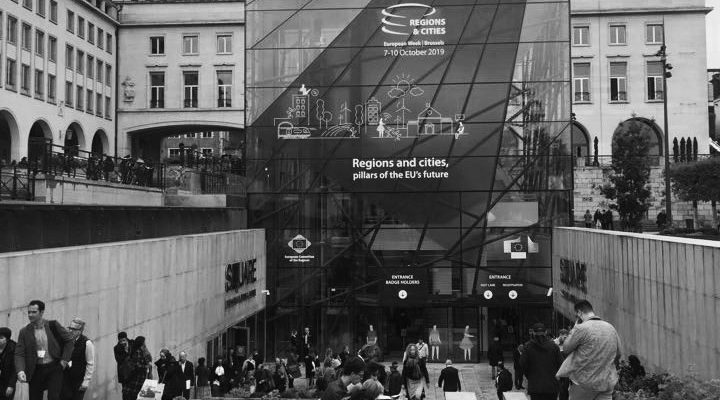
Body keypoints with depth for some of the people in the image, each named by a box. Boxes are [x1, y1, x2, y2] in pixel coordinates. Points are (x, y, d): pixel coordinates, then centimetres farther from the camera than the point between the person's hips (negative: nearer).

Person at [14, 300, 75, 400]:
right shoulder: (24, 332, 1)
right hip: (36, 370, 2)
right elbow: (19, 354, -4)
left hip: (54, 367, -2)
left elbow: (70, 340, 4)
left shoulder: (53, 325, -3)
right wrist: (20, 371, -21)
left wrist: (64, 359, -3)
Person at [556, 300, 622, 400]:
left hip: (584, 382, -5)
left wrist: (575, 327, 1)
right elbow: (618, 354, 14)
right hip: (607, 383, 5)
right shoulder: (611, 328, 5)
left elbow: (566, 348, -5)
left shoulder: (581, 329, -16)